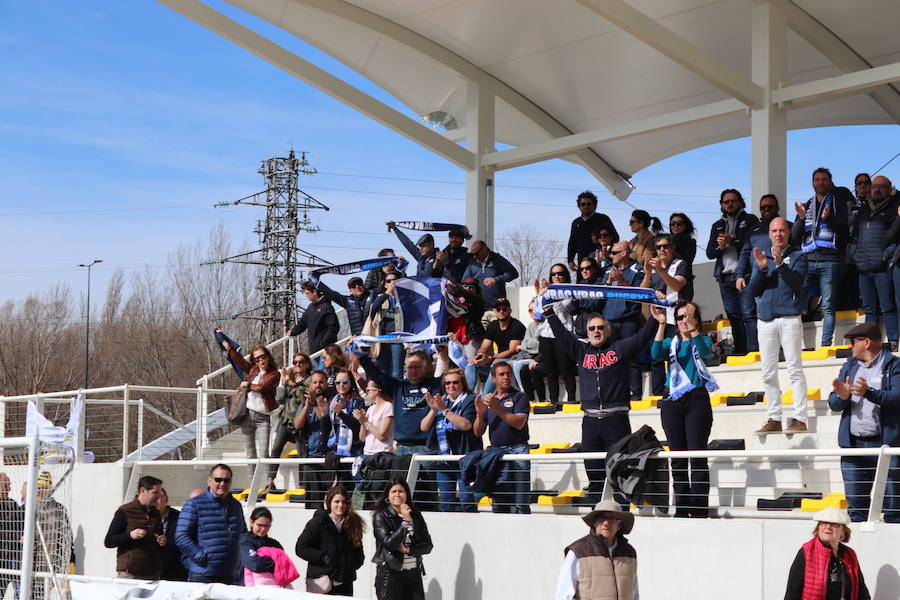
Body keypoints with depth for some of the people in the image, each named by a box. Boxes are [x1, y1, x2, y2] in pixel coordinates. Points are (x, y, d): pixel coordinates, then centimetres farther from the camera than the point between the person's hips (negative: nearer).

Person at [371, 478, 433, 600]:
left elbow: (428, 545, 5)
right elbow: (389, 543, -15)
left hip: (414, 573, 4)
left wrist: (408, 549, -10)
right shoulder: (380, 516, -3)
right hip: (390, 574, -4)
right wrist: (406, 521, -16)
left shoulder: (416, 515, 9)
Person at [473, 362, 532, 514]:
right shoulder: (487, 400, 17)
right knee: (498, 502, 5)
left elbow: (519, 423, -11)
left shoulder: (519, 397, 5)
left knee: (521, 503, -8)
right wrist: (480, 414, -3)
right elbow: (478, 432, 15)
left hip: (518, 449, -4)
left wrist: (497, 409, -16)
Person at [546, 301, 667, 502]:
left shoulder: (620, 349, 6)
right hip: (590, 421, 4)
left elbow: (641, 337, -5)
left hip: (616, 420, -4)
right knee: (594, 474, 6)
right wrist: (549, 312, 8)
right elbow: (562, 334, 15)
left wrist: (655, 320, -21)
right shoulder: (581, 351, 16)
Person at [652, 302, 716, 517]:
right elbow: (656, 354, -6)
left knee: (697, 455, -9)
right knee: (677, 458, 3)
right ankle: (681, 507, 6)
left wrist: (692, 328, -23)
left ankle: (699, 508, -10)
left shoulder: (704, 341, 10)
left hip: (697, 400, -3)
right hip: (673, 401, 3)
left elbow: (704, 351, -14)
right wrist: (661, 324, -15)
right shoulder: (671, 342, 15)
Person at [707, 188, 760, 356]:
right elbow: (710, 253, 14)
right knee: (733, 315, 3)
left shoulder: (750, 220, 7)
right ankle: (740, 351, 5)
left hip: (745, 274, -5)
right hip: (725, 277, 5)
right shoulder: (717, 226, 22)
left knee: (748, 313, -13)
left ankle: (754, 349, -17)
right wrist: (720, 247, -6)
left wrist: (732, 241, -15)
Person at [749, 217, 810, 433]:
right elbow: (752, 290, 9)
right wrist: (761, 268, -7)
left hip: (789, 318, -4)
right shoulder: (761, 258, 17)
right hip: (765, 320, 4)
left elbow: (797, 283, -10)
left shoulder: (797, 257, 6)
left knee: (795, 370, -9)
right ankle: (774, 419, 8)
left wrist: (780, 264, -21)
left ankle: (799, 419, -10)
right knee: (768, 373, 4)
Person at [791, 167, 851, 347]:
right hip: (808, 259, 2)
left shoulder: (839, 203, 11)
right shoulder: (806, 206, 19)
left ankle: (826, 345, -4)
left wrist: (828, 218, -17)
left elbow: (845, 227, -2)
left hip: (829, 261, -2)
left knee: (828, 306, -4)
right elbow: (794, 237, 14)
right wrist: (801, 219, -4)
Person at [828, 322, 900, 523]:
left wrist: (868, 393, -28)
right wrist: (842, 397, -11)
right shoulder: (849, 367, 17)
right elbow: (833, 403, 11)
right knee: (856, 507, 6)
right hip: (854, 444, 5)